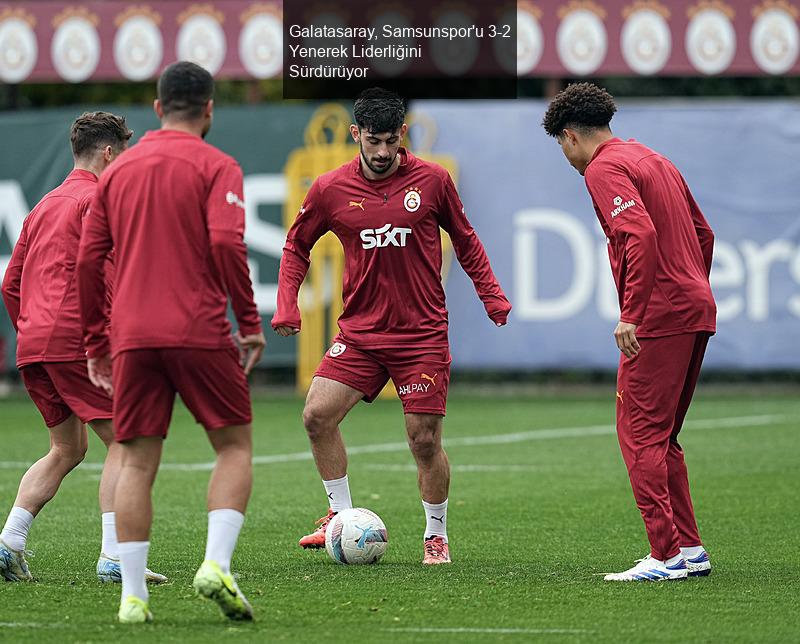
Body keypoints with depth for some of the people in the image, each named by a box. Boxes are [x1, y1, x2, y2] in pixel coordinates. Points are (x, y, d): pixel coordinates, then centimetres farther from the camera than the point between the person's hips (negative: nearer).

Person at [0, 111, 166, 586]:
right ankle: (114, 558, -15)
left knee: (68, 449, 17)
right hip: (72, 341, -9)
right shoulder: (98, 198, -3)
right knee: (123, 440, -6)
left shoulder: (45, 205, 24)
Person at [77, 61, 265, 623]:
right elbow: (227, 244, -14)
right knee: (235, 444, 8)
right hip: (199, 333, -4)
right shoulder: (215, 167, -1)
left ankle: (133, 594, -1)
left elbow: (88, 260, 12)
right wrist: (250, 322, -6)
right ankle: (217, 565, -10)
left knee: (137, 461, 6)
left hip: (132, 338, 4)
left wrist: (96, 340, 19)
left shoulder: (119, 170, 13)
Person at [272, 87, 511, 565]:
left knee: (425, 440, -3)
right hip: (360, 331, 2)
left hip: (423, 333, -2)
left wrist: (492, 295, 6)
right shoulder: (331, 190, -2)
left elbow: (465, 240, 12)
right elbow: (297, 246, 13)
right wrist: (287, 306, 2)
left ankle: (436, 535, 17)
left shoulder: (432, 180, -3)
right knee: (318, 416, -11)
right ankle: (342, 516, 5)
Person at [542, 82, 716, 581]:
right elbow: (703, 234, 23)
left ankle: (667, 554, -10)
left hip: (658, 318, -9)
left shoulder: (605, 169, -8)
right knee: (661, 436, 15)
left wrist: (632, 313, -23)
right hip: (696, 311, 9)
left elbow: (641, 236, -23)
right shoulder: (652, 160, 20)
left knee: (640, 433, -6)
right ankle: (689, 549, 15)